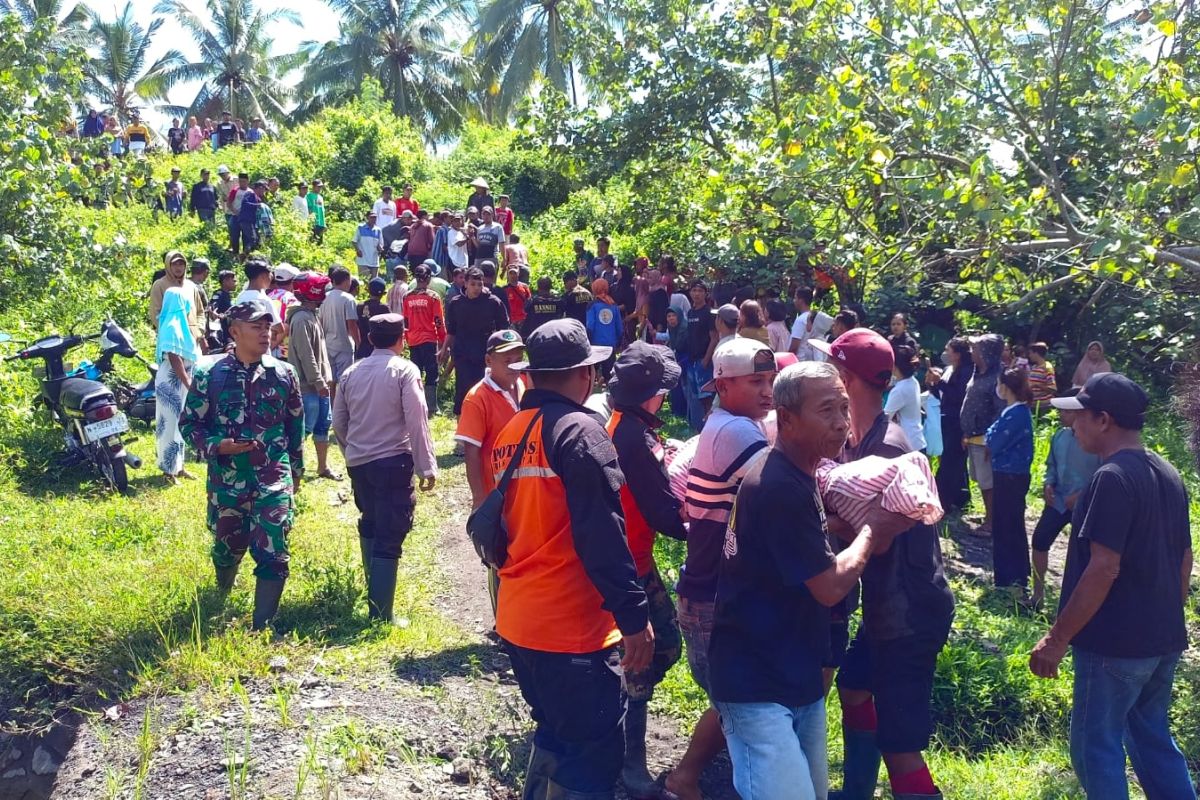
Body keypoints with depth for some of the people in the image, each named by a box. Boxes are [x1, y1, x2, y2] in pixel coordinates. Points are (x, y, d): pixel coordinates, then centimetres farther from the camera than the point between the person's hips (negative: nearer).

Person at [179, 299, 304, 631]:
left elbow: (296, 426, 11)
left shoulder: (284, 374, -1)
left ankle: (262, 627, 4)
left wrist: (296, 470, 16)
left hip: (274, 481, 0)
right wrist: (216, 446, -18)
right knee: (227, 547, 18)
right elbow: (189, 423, -1)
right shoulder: (209, 374, -6)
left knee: (272, 554, -7)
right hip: (226, 479, 0)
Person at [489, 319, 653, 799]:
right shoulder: (579, 430, -15)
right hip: (573, 626, -9)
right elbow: (602, 534, -22)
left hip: (517, 620, 9)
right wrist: (634, 614, -20)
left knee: (556, 733, 23)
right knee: (595, 752, 0)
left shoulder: (510, 432, 10)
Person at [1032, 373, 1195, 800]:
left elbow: (1103, 569, -24)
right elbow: (1184, 560, 15)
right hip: (1163, 640, 9)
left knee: (1096, 746, 4)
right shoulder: (1168, 474, 8)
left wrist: (1057, 639, -19)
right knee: (1154, 739, 19)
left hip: (1116, 643, -9)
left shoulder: (1113, 478, -19)